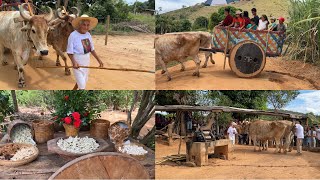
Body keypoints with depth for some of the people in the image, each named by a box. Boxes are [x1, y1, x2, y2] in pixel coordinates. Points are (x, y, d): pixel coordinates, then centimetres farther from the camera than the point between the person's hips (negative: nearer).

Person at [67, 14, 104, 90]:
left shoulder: (88, 34, -1)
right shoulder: (73, 35, -19)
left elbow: (92, 49, 9)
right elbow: (69, 52, -16)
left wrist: (99, 60, 6)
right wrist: (74, 62, -30)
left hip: (86, 61, 7)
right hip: (77, 62, -7)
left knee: (83, 80, 23)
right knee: (82, 85, -5)